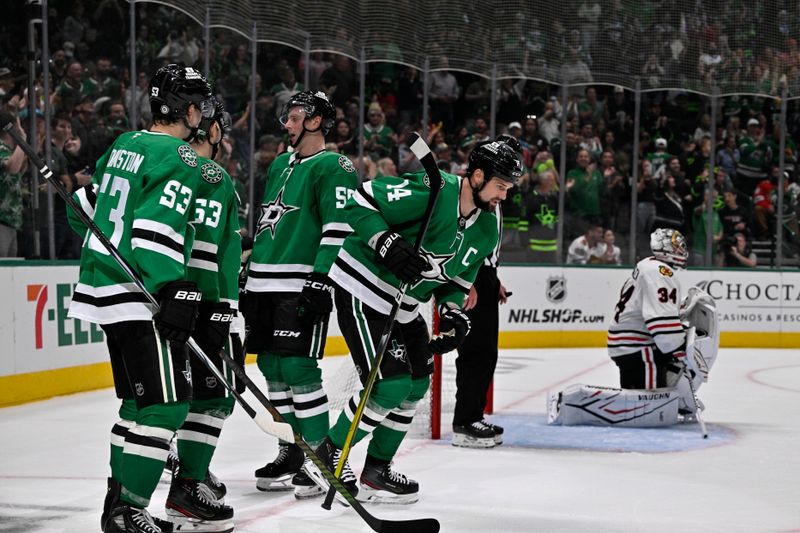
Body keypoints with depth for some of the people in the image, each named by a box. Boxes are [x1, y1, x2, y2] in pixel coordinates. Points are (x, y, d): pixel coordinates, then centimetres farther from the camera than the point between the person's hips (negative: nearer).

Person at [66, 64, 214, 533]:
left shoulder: (126, 144, 14)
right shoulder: (180, 159, -13)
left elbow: (85, 209, 24)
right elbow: (158, 231, -24)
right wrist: (177, 297, -25)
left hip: (102, 286, 10)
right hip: (137, 299, -10)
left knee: (141, 398, 17)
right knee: (168, 401, -8)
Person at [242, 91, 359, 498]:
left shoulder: (333, 169, -7)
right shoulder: (279, 166, 20)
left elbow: (340, 230, -15)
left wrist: (319, 281, -22)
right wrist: (250, 277, 23)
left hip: (303, 285, -8)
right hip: (266, 284, 8)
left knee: (297, 368, -13)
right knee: (272, 367, 8)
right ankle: (292, 453, 17)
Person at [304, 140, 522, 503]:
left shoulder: (487, 230, 2)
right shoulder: (431, 191, -24)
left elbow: (455, 277, 14)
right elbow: (360, 202, -21)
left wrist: (453, 314, -3)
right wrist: (388, 244, -32)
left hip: (403, 305, 10)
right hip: (362, 287, -9)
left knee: (416, 385, 11)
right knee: (390, 384, -15)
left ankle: (377, 468, 23)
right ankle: (327, 454, 2)